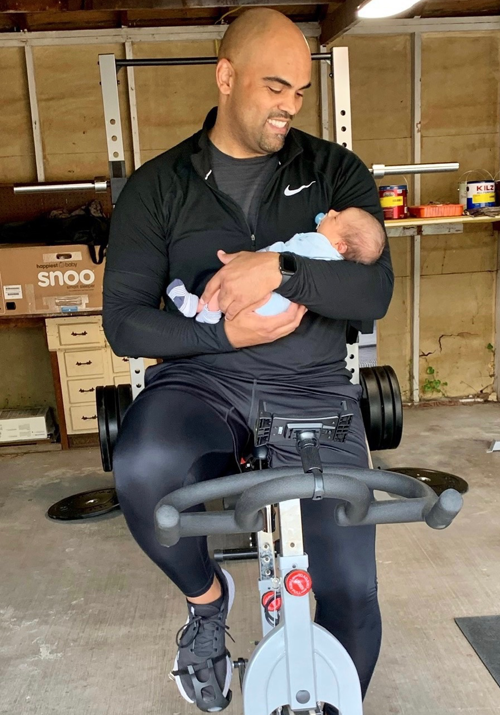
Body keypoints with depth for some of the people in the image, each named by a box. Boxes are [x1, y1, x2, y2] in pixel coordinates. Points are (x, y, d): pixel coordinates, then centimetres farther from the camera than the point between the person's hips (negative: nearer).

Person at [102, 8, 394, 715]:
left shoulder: (335, 171, 7)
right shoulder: (158, 186, 5)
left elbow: (375, 290, -5)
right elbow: (125, 320, 0)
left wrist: (282, 270, -22)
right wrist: (224, 334, -15)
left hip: (311, 385, 1)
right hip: (202, 377, 0)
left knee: (352, 595, -8)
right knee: (142, 467, -34)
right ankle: (207, 599, 0)